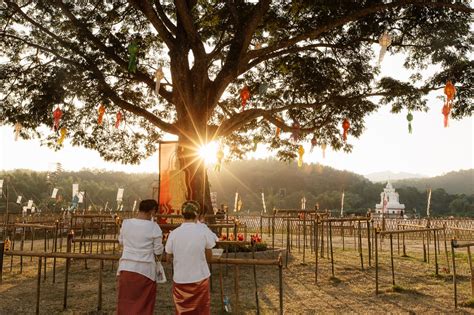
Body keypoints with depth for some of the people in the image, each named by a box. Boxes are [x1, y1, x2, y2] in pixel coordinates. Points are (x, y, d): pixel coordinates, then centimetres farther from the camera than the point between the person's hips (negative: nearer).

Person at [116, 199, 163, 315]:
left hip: (126, 268, 3)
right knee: (144, 304, 11)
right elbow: (158, 251, -7)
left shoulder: (126, 223, -2)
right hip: (145, 270, -3)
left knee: (125, 301, 15)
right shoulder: (154, 227, -13)